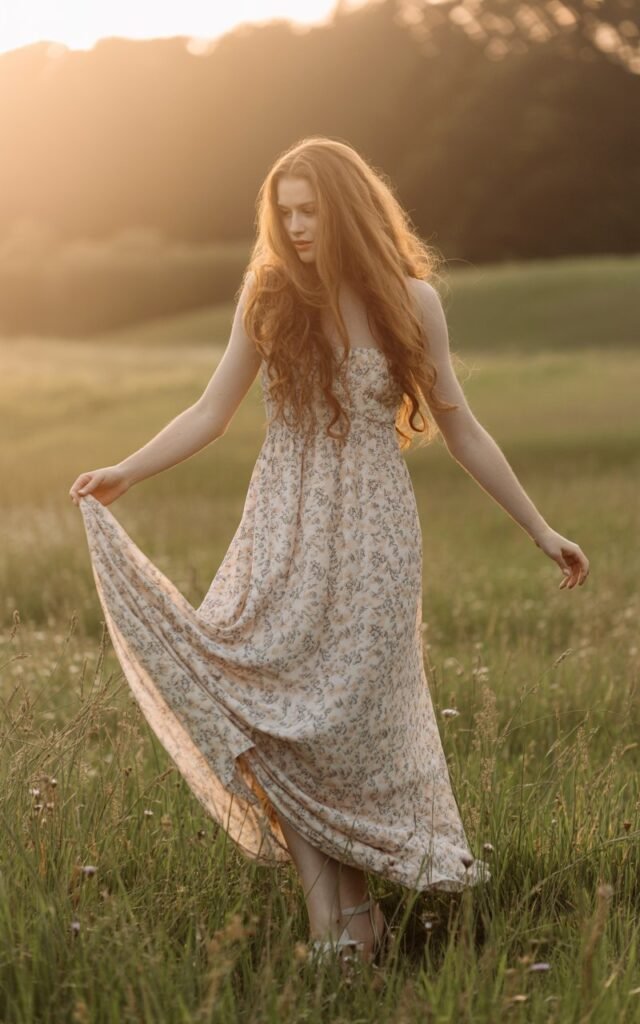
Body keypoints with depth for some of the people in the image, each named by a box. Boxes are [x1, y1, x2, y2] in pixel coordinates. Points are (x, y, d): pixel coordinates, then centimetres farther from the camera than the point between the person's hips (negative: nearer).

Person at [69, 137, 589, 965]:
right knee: (275, 715, -6)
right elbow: (211, 413, 4)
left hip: (371, 535, -2)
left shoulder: (410, 300, -2)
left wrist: (540, 530, 8)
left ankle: (351, 919, 10)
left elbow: (459, 428, 5)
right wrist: (125, 473, -8)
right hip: (284, 532, 2)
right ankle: (336, 922, 0)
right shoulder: (270, 295, 1)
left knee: (351, 719, -3)